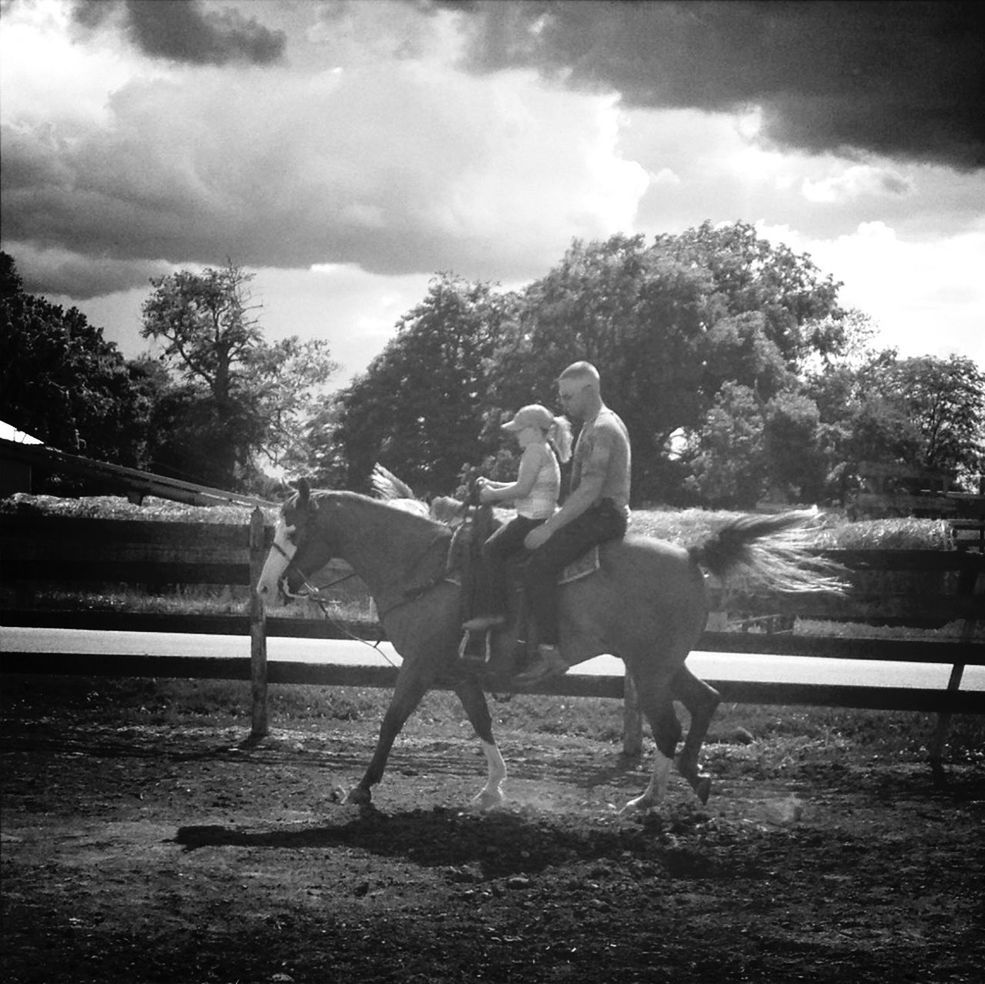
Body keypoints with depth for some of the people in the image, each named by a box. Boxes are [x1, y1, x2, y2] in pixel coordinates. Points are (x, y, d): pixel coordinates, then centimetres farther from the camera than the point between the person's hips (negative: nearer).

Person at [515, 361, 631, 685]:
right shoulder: (597, 425, 19)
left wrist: (550, 528, -20)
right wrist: (558, 517, 19)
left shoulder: (602, 430, -15)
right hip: (597, 515, 11)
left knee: (537, 569, -23)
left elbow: (589, 491, -22)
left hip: (601, 517, -11)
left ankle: (550, 653, -25)